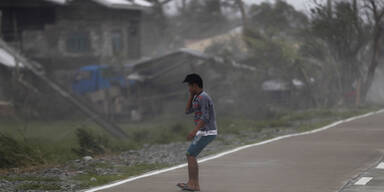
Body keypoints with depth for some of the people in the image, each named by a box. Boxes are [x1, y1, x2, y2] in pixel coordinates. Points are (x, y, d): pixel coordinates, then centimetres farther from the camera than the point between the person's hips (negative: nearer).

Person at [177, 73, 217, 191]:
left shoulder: (203, 97, -17)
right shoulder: (198, 98, 15)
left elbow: (205, 117, -24)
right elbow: (188, 111, 15)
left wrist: (194, 132, -29)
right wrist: (191, 95, 9)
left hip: (207, 132, -10)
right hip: (204, 132, 10)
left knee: (190, 155, -8)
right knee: (191, 155, 11)